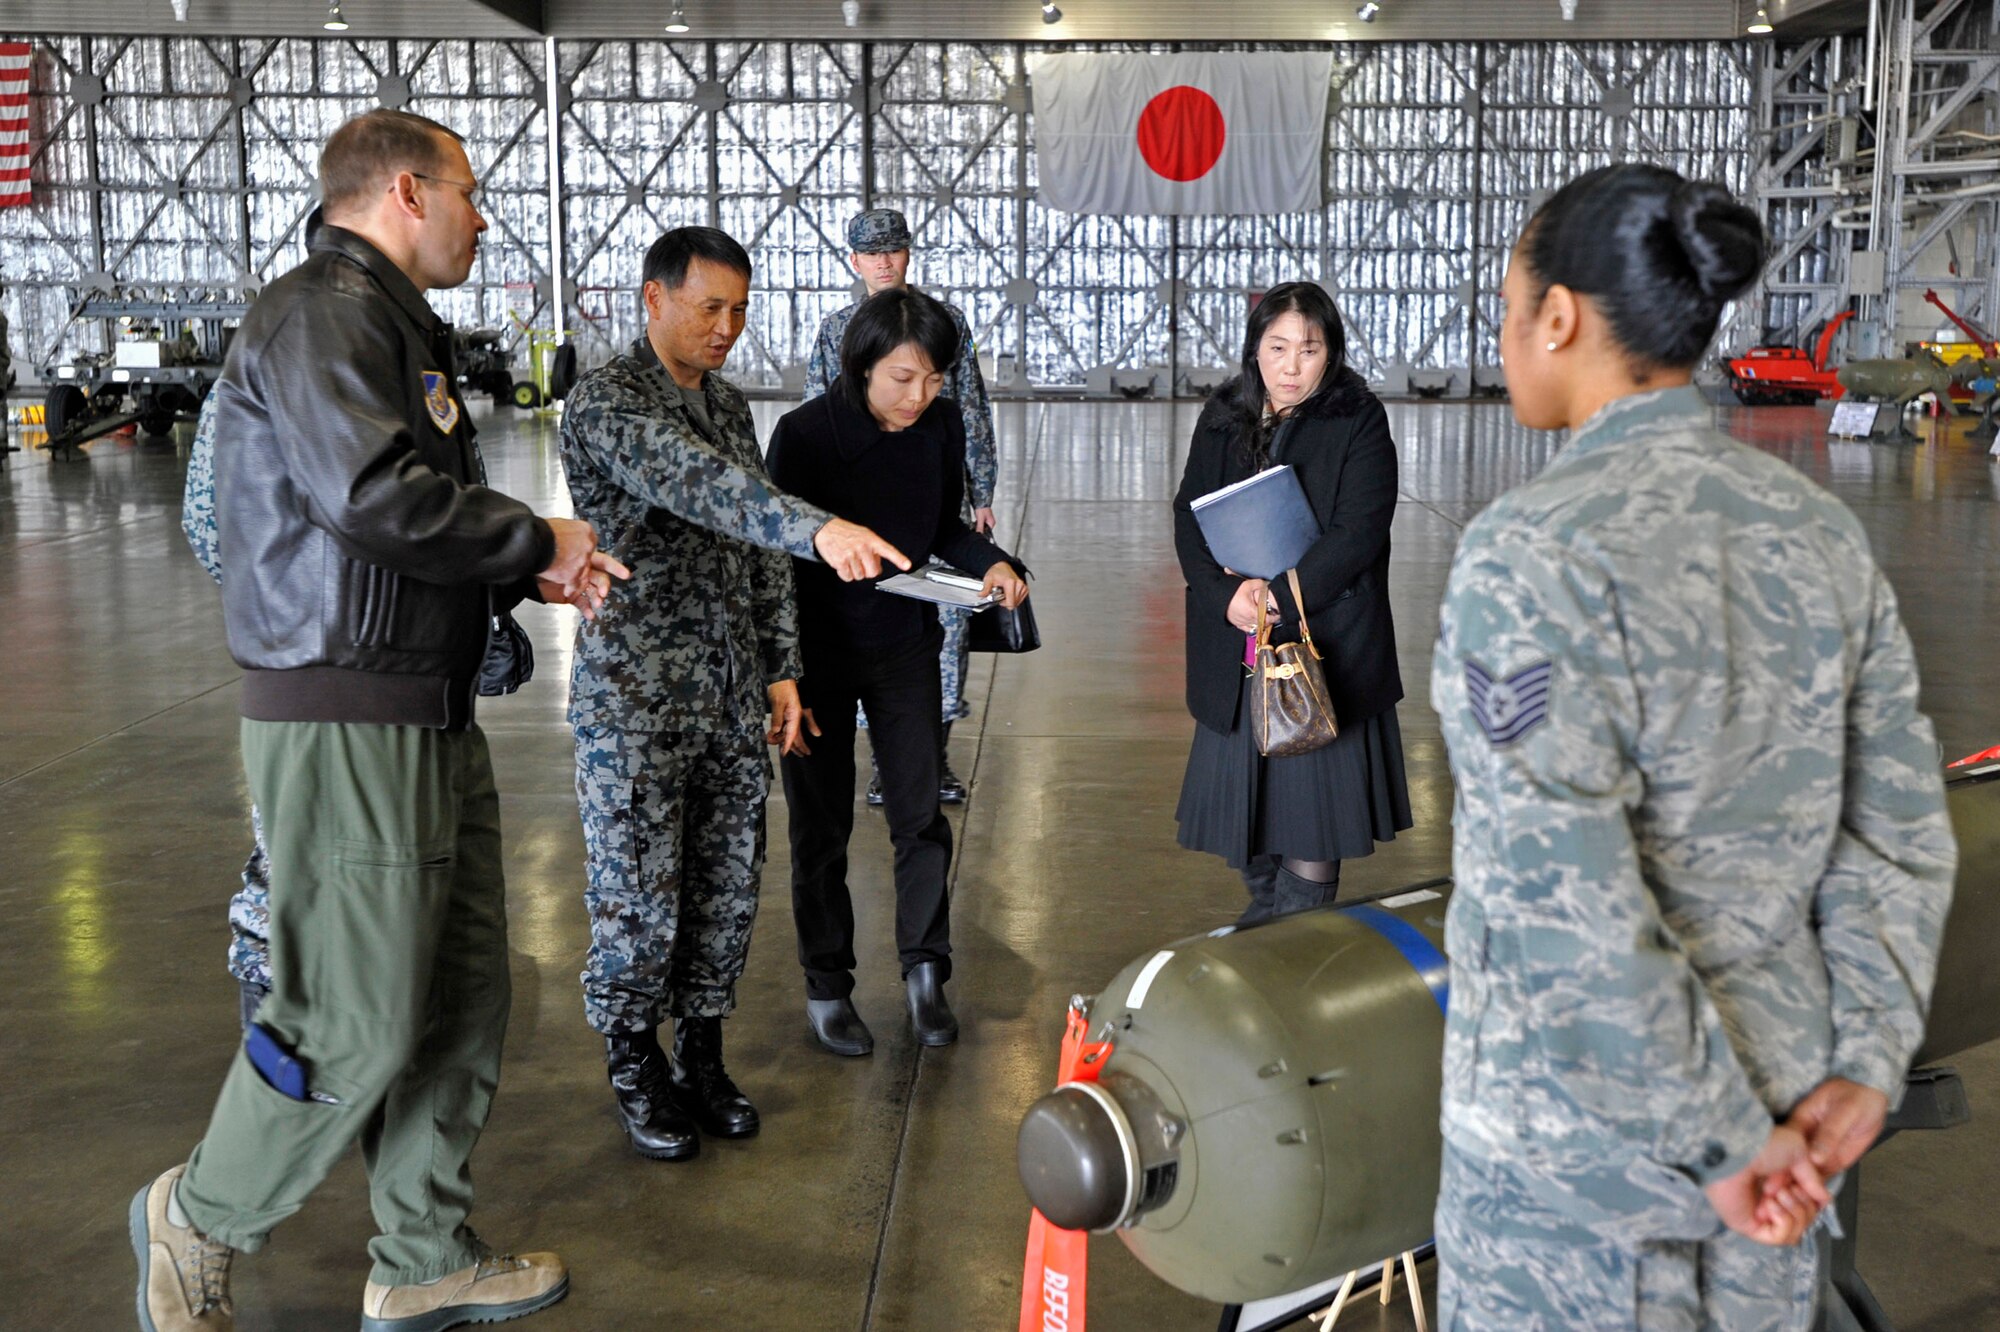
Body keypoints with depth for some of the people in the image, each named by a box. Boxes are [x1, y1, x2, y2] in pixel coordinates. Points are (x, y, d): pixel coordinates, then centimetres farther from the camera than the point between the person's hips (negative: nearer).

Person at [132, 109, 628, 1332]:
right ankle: (199, 1221, 24)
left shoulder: (397, 325, 21)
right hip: (348, 727, -10)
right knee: (356, 1027, -2)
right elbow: (372, 497, -27)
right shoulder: (324, 313, -12)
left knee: (467, 996, 14)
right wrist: (533, 540, -13)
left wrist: (533, 575, 6)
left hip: (430, 719, 10)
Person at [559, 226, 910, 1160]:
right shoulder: (605, 401, -12)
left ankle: (702, 1057, 28)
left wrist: (780, 666, 11)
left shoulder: (729, 404, 13)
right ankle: (635, 1068, 22)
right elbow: (694, 483, -32)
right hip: (635, 700, -7)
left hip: (730, 697, 7)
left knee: (727, 891, 12)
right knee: (640, 900, 3)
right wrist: (819, 529, -45)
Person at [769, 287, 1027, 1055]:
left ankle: (924, 972, 25)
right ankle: (826, 986, 24)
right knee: (822, 825, 8)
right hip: (819, 651, -3)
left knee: (921, 816, 7)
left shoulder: (943, 425, -5)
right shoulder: (806, 435, -18)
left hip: (907, 645, 3)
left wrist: (992, 563, -12)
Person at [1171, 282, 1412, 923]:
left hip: (1328, 637, -4)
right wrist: (1228, 597, -14)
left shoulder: (1359, 421, -5)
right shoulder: (1223, 417, 7)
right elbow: (1189, 514, 1)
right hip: (1235, 640, 4)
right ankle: (1262, 905, 31)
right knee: (1242, 779, 12)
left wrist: (1281, 597, -19)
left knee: (1314, 790, 1)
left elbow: (1358, 532, -12)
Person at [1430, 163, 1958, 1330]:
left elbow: (1567, 902, -25)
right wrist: (1861, 1068, -1)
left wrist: (1720, 1148, -16)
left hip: (1587, 1115, -6)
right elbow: (1899, 830, 1)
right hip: (1776, 1084, 7)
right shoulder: (1819, 530, 0)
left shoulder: (1531, 552, -22)